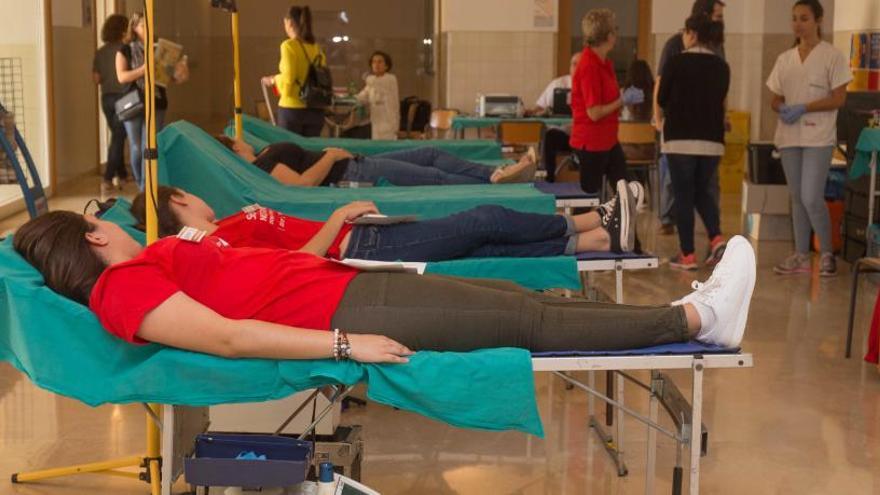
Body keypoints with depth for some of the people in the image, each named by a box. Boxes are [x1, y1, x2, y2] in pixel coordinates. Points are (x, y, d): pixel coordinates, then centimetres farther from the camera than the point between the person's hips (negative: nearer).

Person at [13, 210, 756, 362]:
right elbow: (229, 337, -22)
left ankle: (690, 311, 11)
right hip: (345, 312, -10)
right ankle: (698, 318, 0)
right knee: (533, 322, -7)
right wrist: (346, 344, -26)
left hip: (350, 285, 10)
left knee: (522, 299, 6)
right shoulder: (122, 289, -11)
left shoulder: (147, 267, 17)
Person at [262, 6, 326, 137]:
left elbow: (288, 79, -17)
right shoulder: (317, 48, 7)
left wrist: (273, 80, 3)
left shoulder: (289, 45, -9)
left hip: (292, 108, -5)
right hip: (315, 110, 5)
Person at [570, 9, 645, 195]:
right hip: (591, 143, -9)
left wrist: (625, 96, 4)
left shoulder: (605, 63, 7)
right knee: (590, 193, 2)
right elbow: (594, 113, -22)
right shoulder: (589, 67, -21)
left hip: (608, 140, 9)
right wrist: (623, 100, -12)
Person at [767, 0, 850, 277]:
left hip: (818, 138, -5)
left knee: (811, 198, -11)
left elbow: (839, 99, -8)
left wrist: (803, 108, -17)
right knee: (797, 199, 8)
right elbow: (776, 99, 14)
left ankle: (826, 253, 6)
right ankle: (801, 256, 15)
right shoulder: (785, 59, 12)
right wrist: (781, 109, -9)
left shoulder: (832, 56, -3)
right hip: (789, 137, 5)